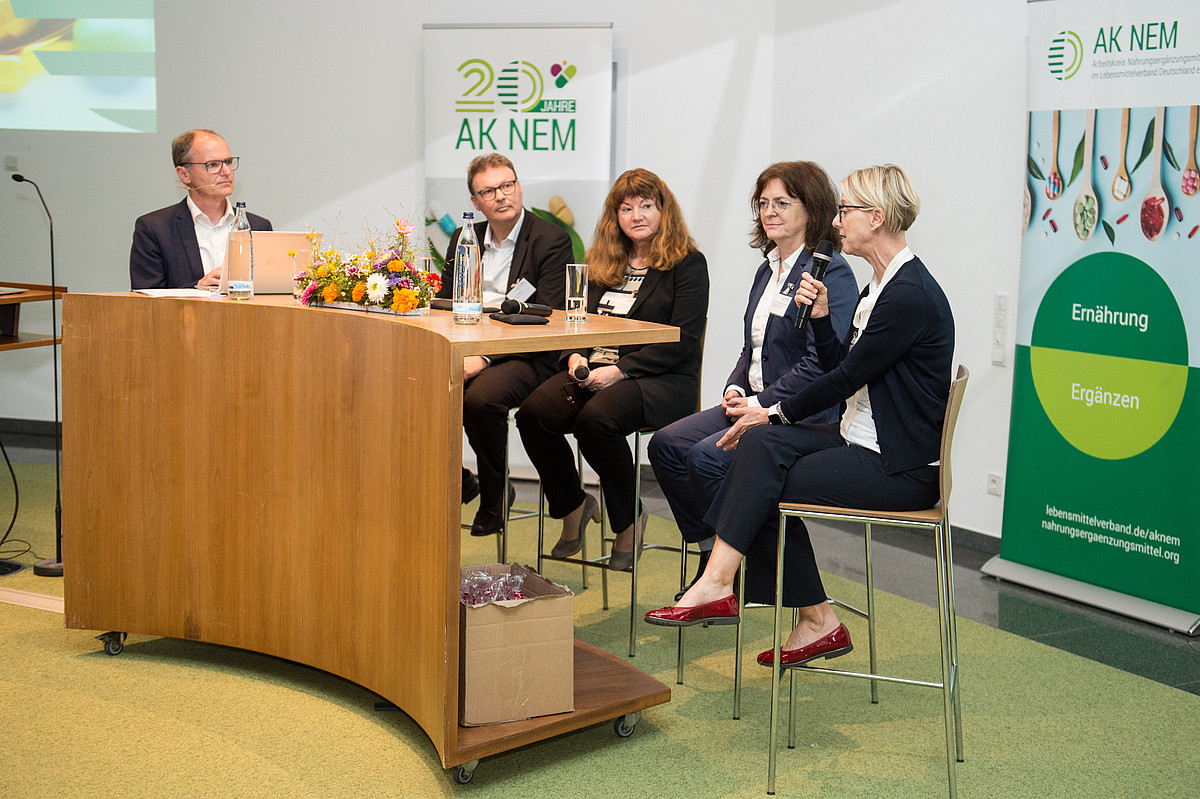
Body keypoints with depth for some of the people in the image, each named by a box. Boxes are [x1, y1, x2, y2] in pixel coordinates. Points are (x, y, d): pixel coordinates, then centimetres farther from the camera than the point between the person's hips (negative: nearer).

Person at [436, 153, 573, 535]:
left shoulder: (552, 240, -4)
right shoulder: (464, 239, 16)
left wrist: (486, 356, -23)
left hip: (525, 357, -6)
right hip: (468, 351, 6)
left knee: (480, 398, -35)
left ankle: (494, 495, -9)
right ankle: (458, 482, 0)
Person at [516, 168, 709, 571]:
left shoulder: (687, 263, -1)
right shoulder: (605, 263, 18)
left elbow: (682, 342, -10)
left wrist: (620, 370, -19)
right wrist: (576, 356, -3)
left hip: (664, 380, -5)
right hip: (597, 372, 6)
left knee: (596, 418, -35)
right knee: (533, 413, -22)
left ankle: (628, 520, -9)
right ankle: (573, 507, 2)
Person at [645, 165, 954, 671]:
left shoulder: (910, 294, -18)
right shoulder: (882, 285, 13)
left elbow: (846, 377, -15)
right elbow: (843, 370, 15)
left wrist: (778, 412, -4)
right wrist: (821, 317, 1)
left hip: (899, 468, -9)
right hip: (863, 442, 9)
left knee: (763, 483, -15)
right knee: (761, 443, -9)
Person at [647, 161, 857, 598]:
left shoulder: (831, 273, -12)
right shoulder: (768, 270, 17)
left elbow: (820, 364, -20)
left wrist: (762, 404, -18)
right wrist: (736, 389, 4)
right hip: (755, 403, 9)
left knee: (706, 457, -26)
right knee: (666, 444, -5)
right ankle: (711, 550, 4)